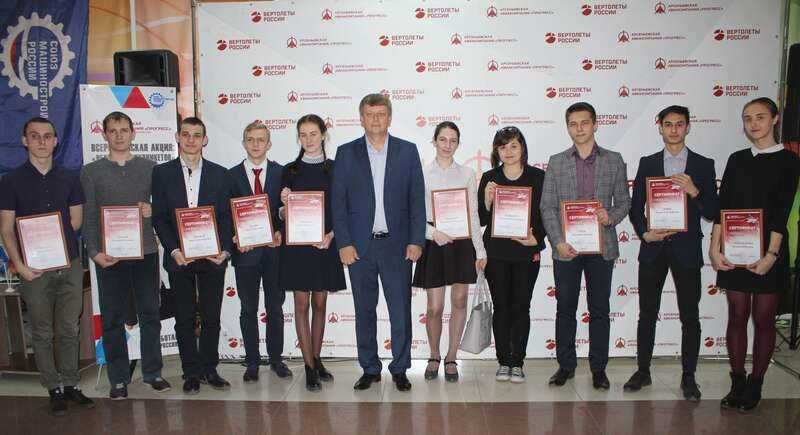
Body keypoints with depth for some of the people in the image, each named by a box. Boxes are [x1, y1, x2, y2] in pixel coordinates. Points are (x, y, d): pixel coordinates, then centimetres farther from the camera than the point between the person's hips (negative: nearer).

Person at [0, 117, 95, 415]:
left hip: (70, 265, 2)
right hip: (34, 268, -2)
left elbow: (75, 221, 8)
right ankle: (54, 390, 18)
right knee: (43, 333, 7)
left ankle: (71, 385, 20)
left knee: (69, 330, 9)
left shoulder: (70, 178, 7)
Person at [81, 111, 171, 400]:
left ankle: (152, 372, 21)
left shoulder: (150, 168, 7)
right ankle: (118, 379, 18)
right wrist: (94, 252, -9)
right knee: (112, 319, 6)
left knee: (150, 314, 7)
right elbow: (88, 217, 2)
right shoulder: (91, 172, 5)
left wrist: (152, 211, -11)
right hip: (109, 256, 0)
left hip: (146, 252, 1)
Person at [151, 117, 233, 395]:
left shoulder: (219, 174, 6)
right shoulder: (162, 173, 4)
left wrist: (225, 249, -9)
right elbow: (159, 217, 1)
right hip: (179, 257, 0)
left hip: (213, 257, 1)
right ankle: (191, 372, 18)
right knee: (185, 318, 7)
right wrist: (174, 250, -11)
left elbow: (226, 216, 4)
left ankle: (209, 369, 20)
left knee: (211, 317, 7)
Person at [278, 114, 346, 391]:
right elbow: (283, 215, 6)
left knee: (320, 303, 9)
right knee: (301, 304, 1)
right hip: (297, 245, 0)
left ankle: (316, 359, 24)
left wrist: (331, 235, -11)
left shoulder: (334, 169, 4)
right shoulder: (290, 171, 4)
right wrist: (285, 203, -16)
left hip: (325, 244, 1)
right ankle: (310, 367, 8)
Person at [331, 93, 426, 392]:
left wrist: (416, 241, -4)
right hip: (360, 245, 1)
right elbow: (338, 202, 3)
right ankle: (369, 369, 22)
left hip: (397, 244, 0)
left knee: (401, 310, 3)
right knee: (364, 311, 9)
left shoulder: (408, 151, 5)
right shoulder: (346, 153, 5)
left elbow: (417, 199, 3)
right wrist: (343, 243, -5)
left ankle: (400, 369, 18)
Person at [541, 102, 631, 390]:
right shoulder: (557, 162, 5)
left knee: (599, 310, 7)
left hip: (601, 247, 0)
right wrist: (558, 241, -10)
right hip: (566, 247, 0)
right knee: (565, 309, 7)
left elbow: (623, 201, 8)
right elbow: (547, 206, 1)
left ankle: (598, 369, 19)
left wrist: (611, 217, -14)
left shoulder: (613, 160, 6)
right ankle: (566, 365, 20)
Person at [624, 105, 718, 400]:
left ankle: (688, 377, 19)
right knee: (647, 313, 8)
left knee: (690, 317, 5)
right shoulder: (647, 163, 7)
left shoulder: (703, 165, 3)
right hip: (653, 248, 1)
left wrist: (694, 191, -17)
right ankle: (643, 371, 20)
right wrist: (643, 233, -9)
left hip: (686, 249, -1)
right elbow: (635, 207, 7)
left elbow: (712, 213, -1)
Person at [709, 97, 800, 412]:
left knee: (763, 319, 5)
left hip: (768, 250, -3)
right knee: (737, 317, 7)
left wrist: (771, 254, -18)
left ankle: (755, 385, 18)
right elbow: (722, 206, 2)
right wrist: (714, 248, -7)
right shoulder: (737, 160, 9)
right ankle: (737, 383, 18)